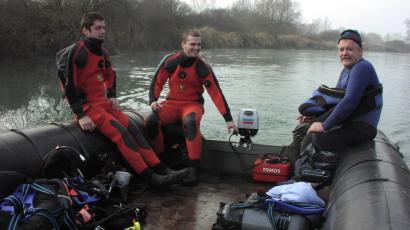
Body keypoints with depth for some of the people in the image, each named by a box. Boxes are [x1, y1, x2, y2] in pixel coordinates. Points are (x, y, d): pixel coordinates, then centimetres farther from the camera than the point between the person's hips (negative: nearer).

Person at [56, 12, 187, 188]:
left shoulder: (102, 53, 12)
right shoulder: (77, 52, -14)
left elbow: (110, 75, 27)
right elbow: (68, 85, -17)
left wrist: (112, 96, 11)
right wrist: (80, 114, -20)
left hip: (104, 103, 8)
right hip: (87, 106, -8)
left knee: (133, 129, -7)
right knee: (121, 132, -23)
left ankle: (161, 170, -9)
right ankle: (150, 177, -22)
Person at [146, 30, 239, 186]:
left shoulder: (203, 68, -10)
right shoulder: (169, 61, -6)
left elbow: (216, 93, -11)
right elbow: (157, 82, 6)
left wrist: (228, 119, -14)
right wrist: (153, 100, -12)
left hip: (193, 104, -2)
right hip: (172, 103, 2)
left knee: (190, 123, -38)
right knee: (151, 121, -26)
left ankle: (194, 169, -29)